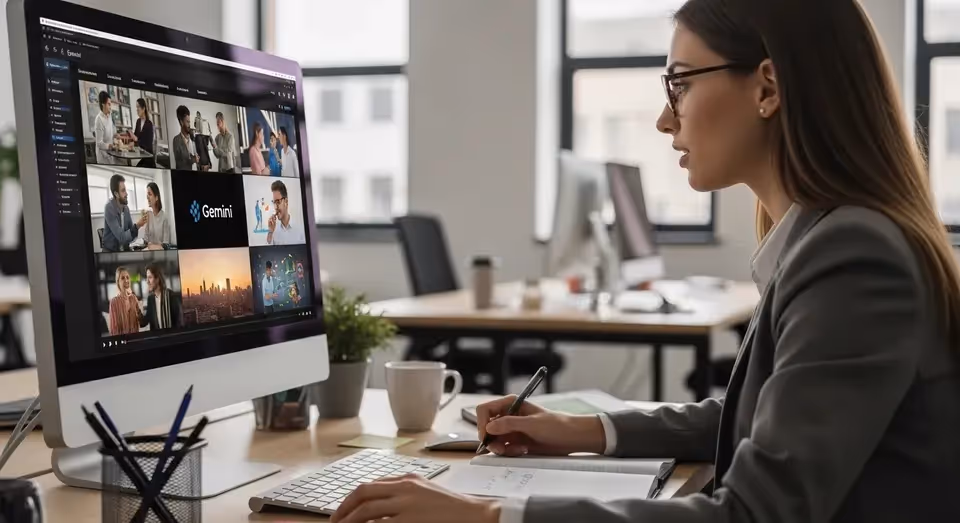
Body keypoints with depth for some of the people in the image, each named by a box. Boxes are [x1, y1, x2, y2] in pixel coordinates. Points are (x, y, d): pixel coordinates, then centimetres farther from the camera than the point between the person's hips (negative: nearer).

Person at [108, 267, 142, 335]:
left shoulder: (134, 298, -1)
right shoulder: (114, 302, -14)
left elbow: (140, 321, 5)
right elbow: (113, 328, -10)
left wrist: (140, 313, -11)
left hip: (136, 335, 4)